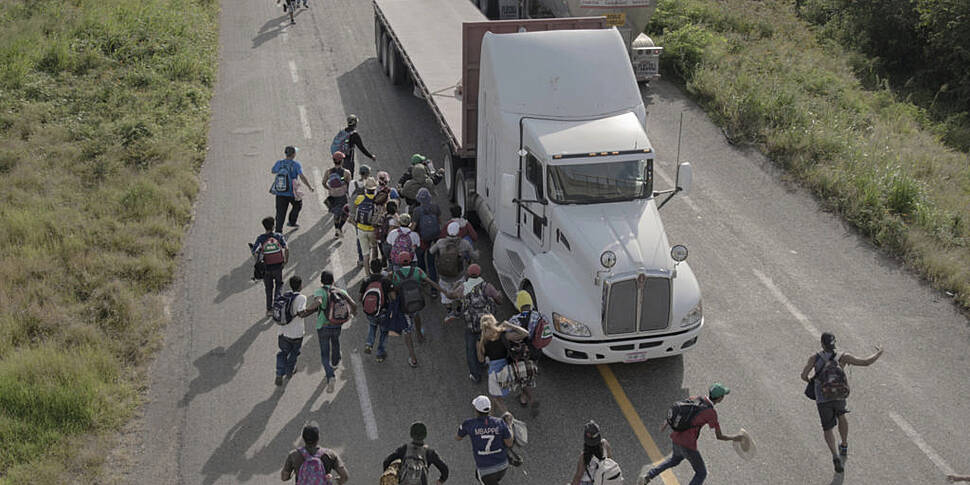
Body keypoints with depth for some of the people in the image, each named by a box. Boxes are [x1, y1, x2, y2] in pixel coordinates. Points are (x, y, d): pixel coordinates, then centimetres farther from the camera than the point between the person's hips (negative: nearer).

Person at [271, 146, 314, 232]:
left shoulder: (279, 163, -2)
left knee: (280, 214, 8)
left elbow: (272, 171, 16)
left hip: (279, 193, 3)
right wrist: (309, 186, -15)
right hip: (291, 193, -3)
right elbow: (302, 176, -23)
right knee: (298, 205, 29)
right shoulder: (296, 164, -12)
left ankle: (278, 231, 1)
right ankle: (291, 222, 34)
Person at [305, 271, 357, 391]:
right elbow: (353, 303, -8)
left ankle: (330, 376, -17)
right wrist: (354, 311, 15)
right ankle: (335, 362, 61)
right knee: (335, 343, 34)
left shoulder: (319, 292, -12)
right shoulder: (340, 291, -1)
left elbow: (317, 303, -33)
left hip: (323, 327, -3)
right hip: (336, 326, 3)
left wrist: (306, 311, -21)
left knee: (325, 354, 6)